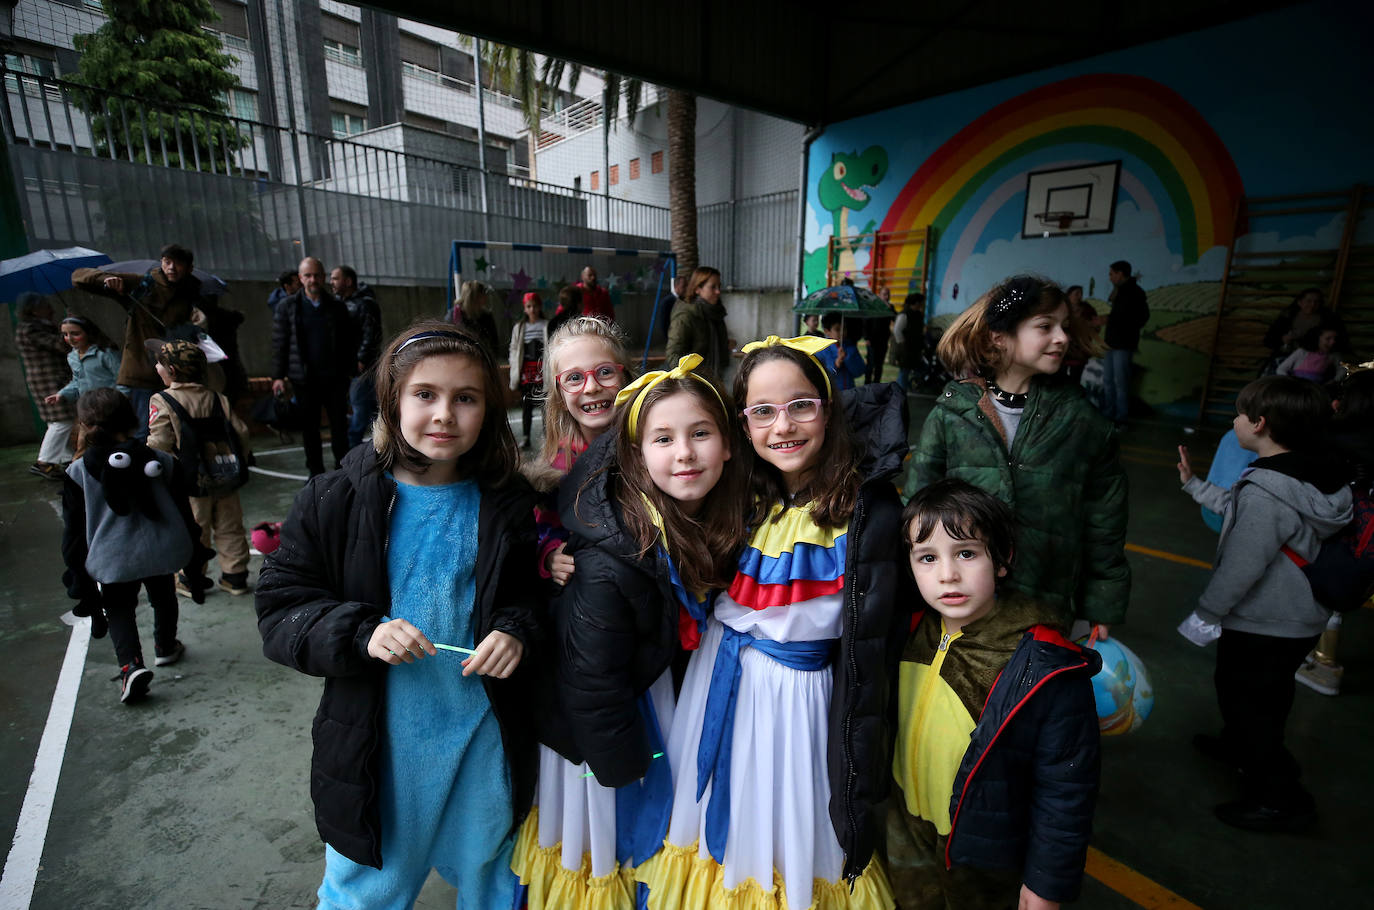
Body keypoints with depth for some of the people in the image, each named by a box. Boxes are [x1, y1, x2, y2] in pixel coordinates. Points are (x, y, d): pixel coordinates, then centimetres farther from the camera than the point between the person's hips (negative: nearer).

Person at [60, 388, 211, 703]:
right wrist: (194, 566, 12)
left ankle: (131, 665, -4)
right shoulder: (162, 463, -4)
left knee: (118, 608, 16)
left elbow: (74, 530, -2)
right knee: (163, 598, 26)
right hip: (162, 552, 2)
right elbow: (184, 516, 2)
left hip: (112, 561, -2)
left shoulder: (78, 472, -8)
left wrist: (79, 579, 10)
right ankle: (166, 648, 45)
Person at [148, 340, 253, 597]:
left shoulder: (161, 401, -9)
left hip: (189, 482, -4)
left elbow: (160, 443, -15)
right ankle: (235, 576, 19)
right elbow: (241, 433, 4)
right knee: (229, 529, 12)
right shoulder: (219, 398, 4)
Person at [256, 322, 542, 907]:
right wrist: (361, 633, -23)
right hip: (375, 745, 0)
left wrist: (517, 633, -19)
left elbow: (533, 597, 2)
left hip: (484, 742, 1)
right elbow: (280, 610, -6)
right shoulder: (335, 501, -10)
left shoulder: (508, 506, -8)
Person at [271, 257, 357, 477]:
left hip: (334, 377, 0)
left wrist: (350, 371, 2)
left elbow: (350, 342, 9)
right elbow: (279, 343, 4)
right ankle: (316, 472, 18)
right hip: (304, 379, 0)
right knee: (309, 427, 7)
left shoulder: (337, 306, 6)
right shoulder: (287, 307, 4)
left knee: (339, 425, 3)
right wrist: (278, 376, -2)